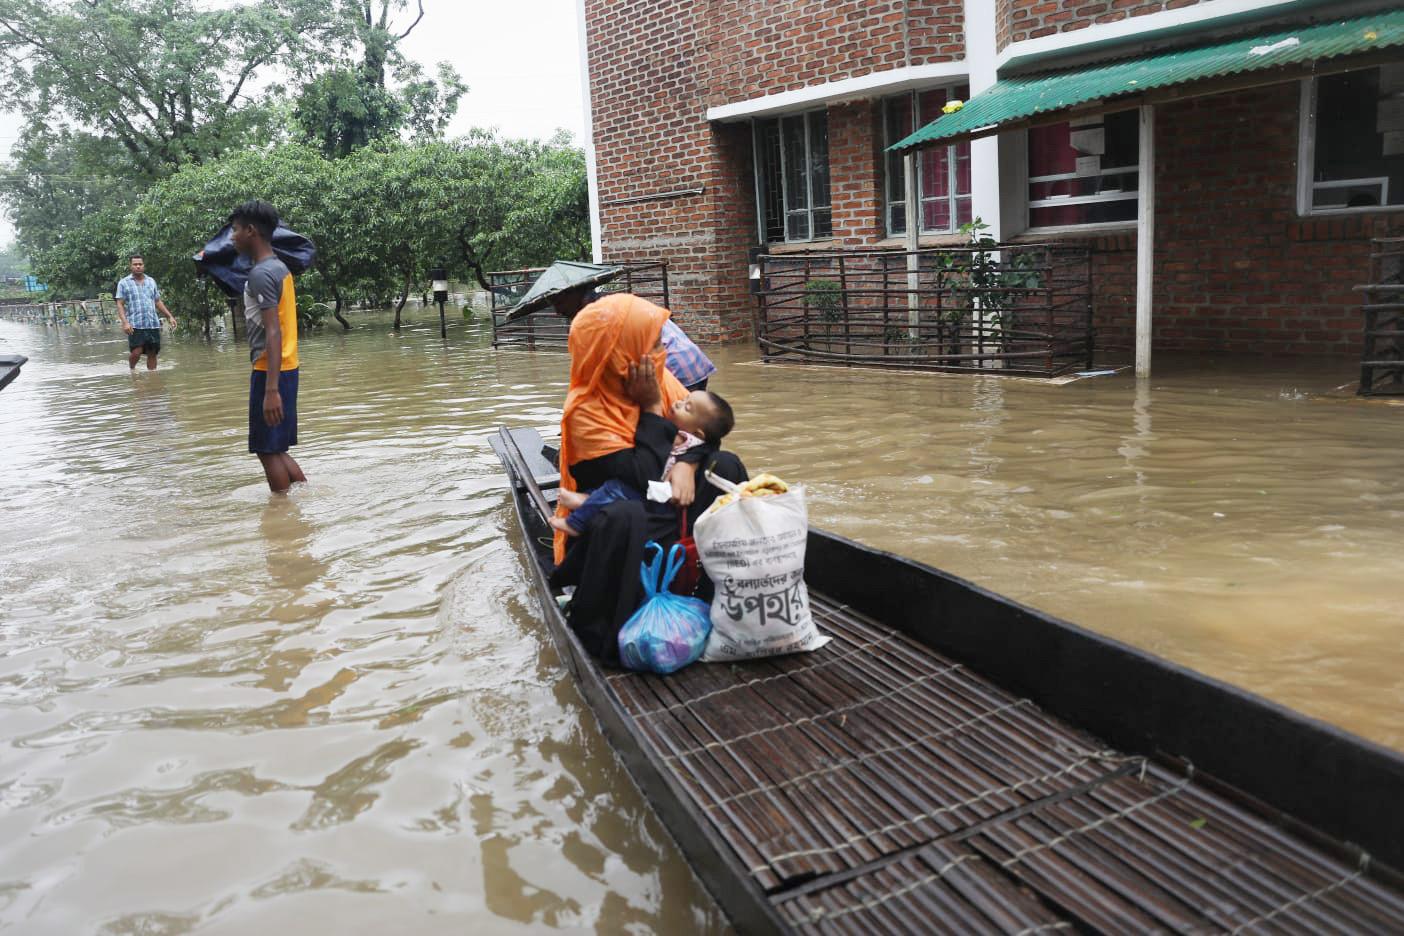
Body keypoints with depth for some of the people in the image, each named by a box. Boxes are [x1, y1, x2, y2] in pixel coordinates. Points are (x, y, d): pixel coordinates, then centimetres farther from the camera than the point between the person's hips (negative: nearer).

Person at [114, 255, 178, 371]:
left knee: (152, 353, 2)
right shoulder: (124, 283, 5)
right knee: (136, 352, -11)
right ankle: (131, 369, 16)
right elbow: (120, 305, 0)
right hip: (135, 325, -4)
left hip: (153, 324, 4)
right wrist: (125, 322, -14)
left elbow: (158, 302, 22)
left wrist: (170, 316, 12)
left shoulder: (151, 281, 17)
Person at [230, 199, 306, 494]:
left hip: (270, 371, -9)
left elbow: (273, 332, -22)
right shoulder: (278, 268, 13)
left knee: (268, 450, 1)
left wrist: (271, 389, -25)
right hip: (285, 369, 9)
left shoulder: (261, 273, -16)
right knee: (274, 448, 16)